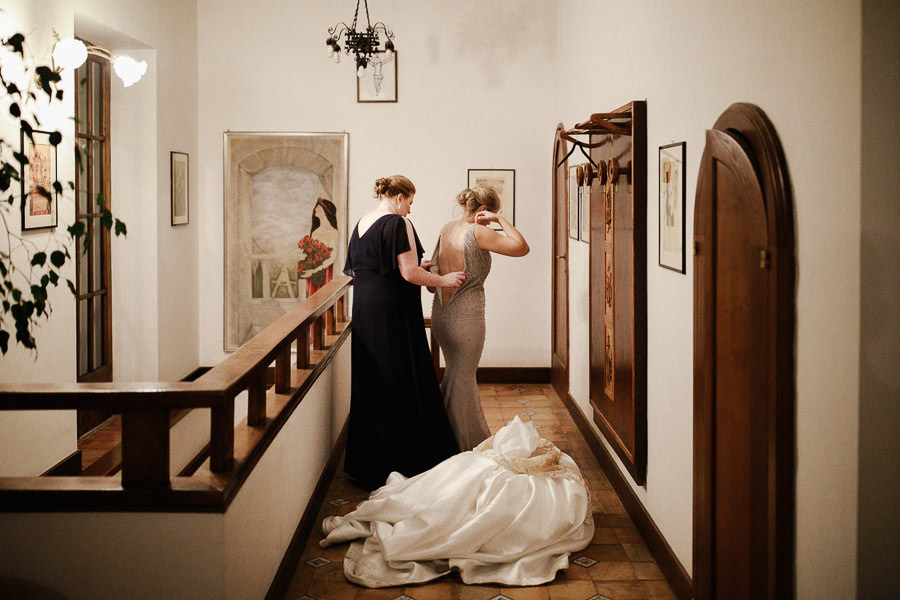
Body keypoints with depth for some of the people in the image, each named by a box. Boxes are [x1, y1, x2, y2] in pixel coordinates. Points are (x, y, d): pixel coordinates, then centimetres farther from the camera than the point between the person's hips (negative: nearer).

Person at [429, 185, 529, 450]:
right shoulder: (478, 232, -15)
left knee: (455, 374, 18)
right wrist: (500, 219, -11)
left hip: (441, 313, 8)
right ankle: (461, 448, 12)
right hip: (466, 315, -8)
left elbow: (433, 271, 14)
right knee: (462, 380, 2)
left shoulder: (446, 230, 7)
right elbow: (522, 248, -18)